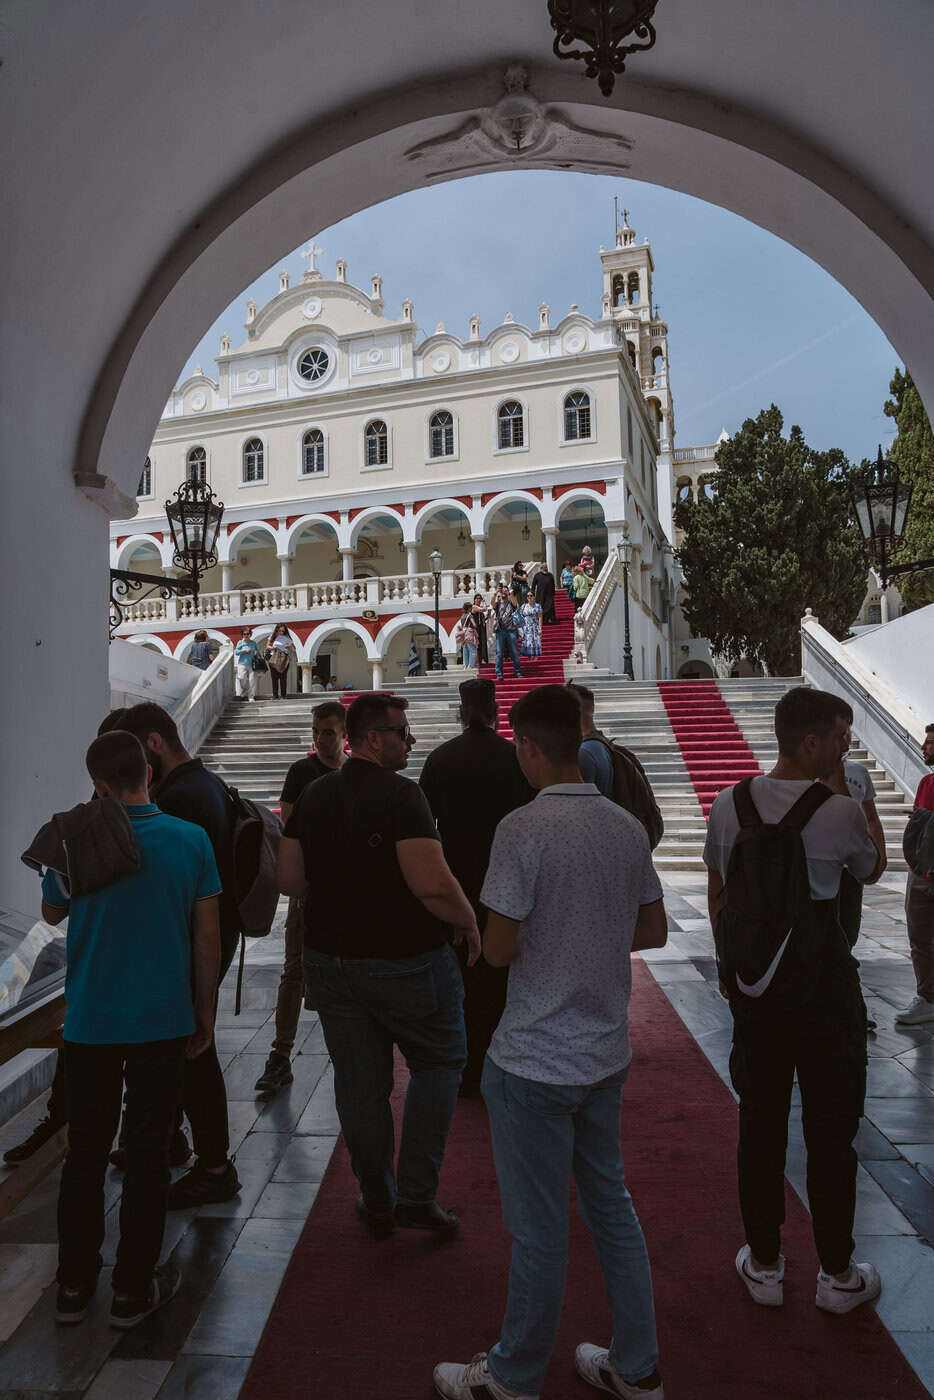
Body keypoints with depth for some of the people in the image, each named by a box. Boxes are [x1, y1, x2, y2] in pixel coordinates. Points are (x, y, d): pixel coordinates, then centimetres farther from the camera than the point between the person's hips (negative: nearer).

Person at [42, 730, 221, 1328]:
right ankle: (133, 1290, 21)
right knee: (148, 1154, 10)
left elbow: (52, 912, 12)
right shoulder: (190, 839, -9)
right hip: (163, 1021, -1)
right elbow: (208, 937, -4)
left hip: (89, 1024, 1)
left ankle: (75, 1285, 28)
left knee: (85, 1151, 16)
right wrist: (206, 1014, 7)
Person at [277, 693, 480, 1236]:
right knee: (439, 1066, 16)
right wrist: (469, 924, -10)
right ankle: (416, 1196, 15)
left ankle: (377, 1203, 30)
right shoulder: (401, 794, -19)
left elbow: (289, 879, 8)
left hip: (331, 961, 6)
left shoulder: (314, 795, 3)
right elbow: (433, 885, -27)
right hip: (408, 961, -6)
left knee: (360, 1086, 15)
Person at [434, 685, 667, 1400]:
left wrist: (503, 938, 2)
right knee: (611, 1205, 21)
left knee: (538, 1229, 10)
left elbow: (500, 949, -19)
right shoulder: (626, 825, 0)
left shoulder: (524, 826, -21)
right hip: (607, 1052, 7)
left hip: (537, 1060, -6)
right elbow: (654, 930, 9)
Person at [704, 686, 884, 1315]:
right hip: (826, 985, -3)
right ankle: (838, 1274, 25)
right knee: (831, 1129, 11)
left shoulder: (730, 804, -2)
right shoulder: (839, 811, -14)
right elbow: (873, 869, 7)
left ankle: (764, 1264, 27)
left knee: (760, 1122, 14)